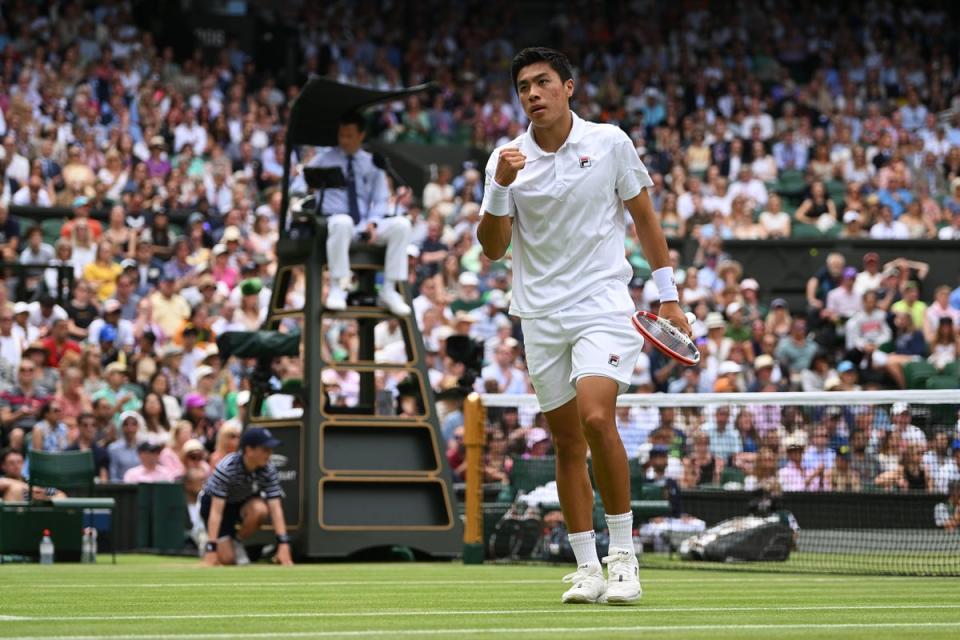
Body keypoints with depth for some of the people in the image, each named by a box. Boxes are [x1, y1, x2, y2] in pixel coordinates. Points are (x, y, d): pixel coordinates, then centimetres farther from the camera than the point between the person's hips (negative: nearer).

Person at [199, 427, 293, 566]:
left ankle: (237, 541, -5)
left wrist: (283, 544, -33)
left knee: (259, 510, -32)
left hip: (244, 501, 4)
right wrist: (211, 549, -40)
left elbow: (275, 508, -23)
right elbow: (216, 511, -35)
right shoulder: (226, 468, -32)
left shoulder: (268, 470, -21)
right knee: (227, 559, -17)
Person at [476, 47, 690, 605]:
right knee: (567, 443, 5)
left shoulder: (611, 142, -1)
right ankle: (587, 568, 13)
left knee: (597, 418, -22)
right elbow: (493, 248, -1)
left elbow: (645, 218, 8)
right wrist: (501, 188, -17)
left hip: (603, 303, -3)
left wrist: (669, 296, 6)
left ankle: (623, 553, -11)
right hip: (541, 316, 3)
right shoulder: (508, 159, 2)